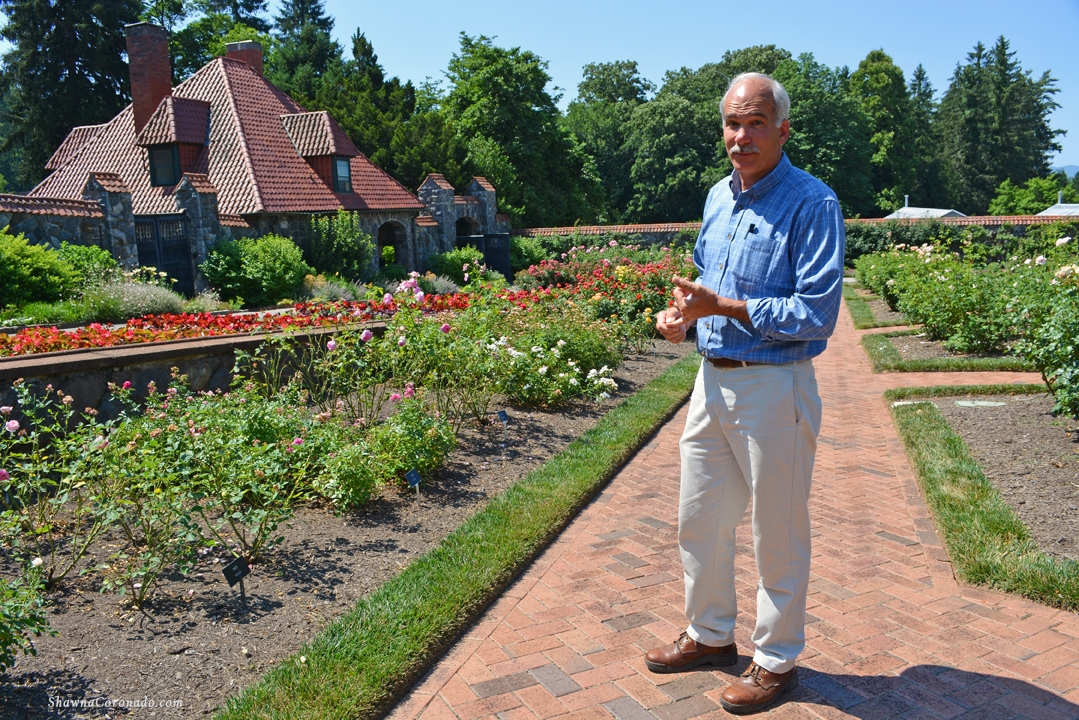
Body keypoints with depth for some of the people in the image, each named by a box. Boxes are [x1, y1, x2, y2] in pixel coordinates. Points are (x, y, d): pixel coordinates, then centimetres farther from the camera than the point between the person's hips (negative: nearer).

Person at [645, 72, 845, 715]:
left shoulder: (813, 205, -14)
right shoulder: (718, 198, 10)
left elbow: (817, 315, -20)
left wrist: (725, 307, -24)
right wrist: (683, 315, 0)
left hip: (774, 390, -7)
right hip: (713, 380, 8)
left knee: (778, 535, 8)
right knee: (700, 519, 17)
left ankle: (777, 661, 28)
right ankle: (711, 635, 37)